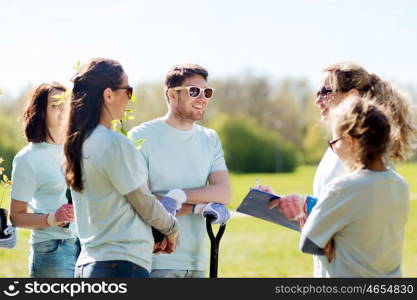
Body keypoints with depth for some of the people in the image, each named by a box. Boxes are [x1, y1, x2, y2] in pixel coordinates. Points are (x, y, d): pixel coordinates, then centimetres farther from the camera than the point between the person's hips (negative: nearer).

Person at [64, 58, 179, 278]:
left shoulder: (75, 143, 11)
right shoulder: (116, 144, -14)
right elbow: (145, 204, -6)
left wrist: (151, 237, 16)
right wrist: (171, 229, 13)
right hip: (123, 265, -9)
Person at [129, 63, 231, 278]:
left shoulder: (210, 139, 14)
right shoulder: (142, 137, -3)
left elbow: (224, 193, 1)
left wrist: (181, 195, -16)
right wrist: (198, 207, -14)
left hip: (197, 263, 5)